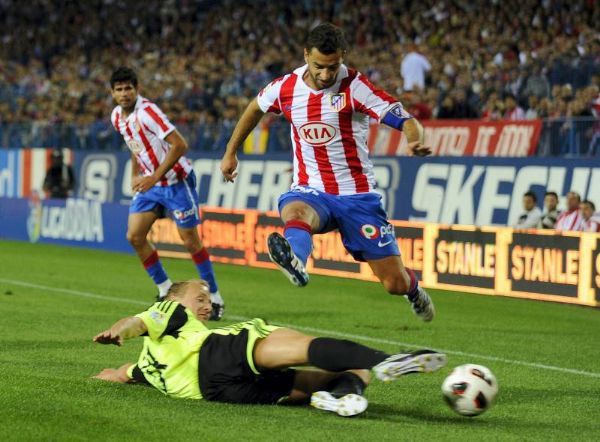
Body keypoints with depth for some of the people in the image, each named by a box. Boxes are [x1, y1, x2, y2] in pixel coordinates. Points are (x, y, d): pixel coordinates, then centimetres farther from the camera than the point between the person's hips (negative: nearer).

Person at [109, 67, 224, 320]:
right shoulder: (117, 117, 3)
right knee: (134, 236, -3)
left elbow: (179, 145, -26)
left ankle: (215, 298, 8)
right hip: (150, 183, 8)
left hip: (176, 180, -7)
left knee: (190, 240, -4)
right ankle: (165, 290, 11)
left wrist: (155, 177, -26)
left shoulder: (147, 112, -22)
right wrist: (135, 175, 13)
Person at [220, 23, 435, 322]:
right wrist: (231, 153, 26)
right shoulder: (286, 87, -1)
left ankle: (413, 290, 38)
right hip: (310, 191, 2)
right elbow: (255, 108, 21)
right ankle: (295, 263, -71)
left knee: (395, 283, 0)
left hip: (357, 195, -2)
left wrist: (415, 141, -42)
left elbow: (406, 121, -20)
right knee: (294, 212, -38)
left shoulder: (354, 87, -13)